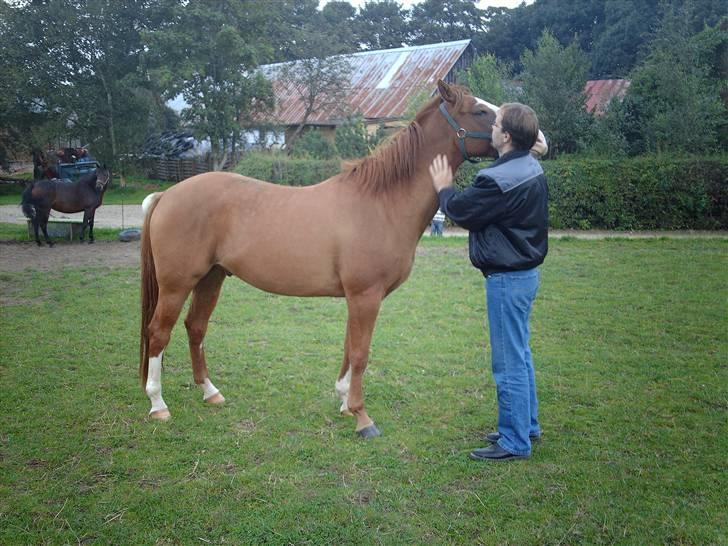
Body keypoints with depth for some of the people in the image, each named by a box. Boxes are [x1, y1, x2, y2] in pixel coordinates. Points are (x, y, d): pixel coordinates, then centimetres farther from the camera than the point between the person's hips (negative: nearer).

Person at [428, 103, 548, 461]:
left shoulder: (501, 179, -24)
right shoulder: (531, 169, 7)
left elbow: (461, 211, -13)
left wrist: (443, 189, 4)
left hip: (507, 278, -10)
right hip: (525, 271, 10)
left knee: (509, 363, -1)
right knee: (520, 355, 21)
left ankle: (515, 442, 9)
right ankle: (527, 425, 34)